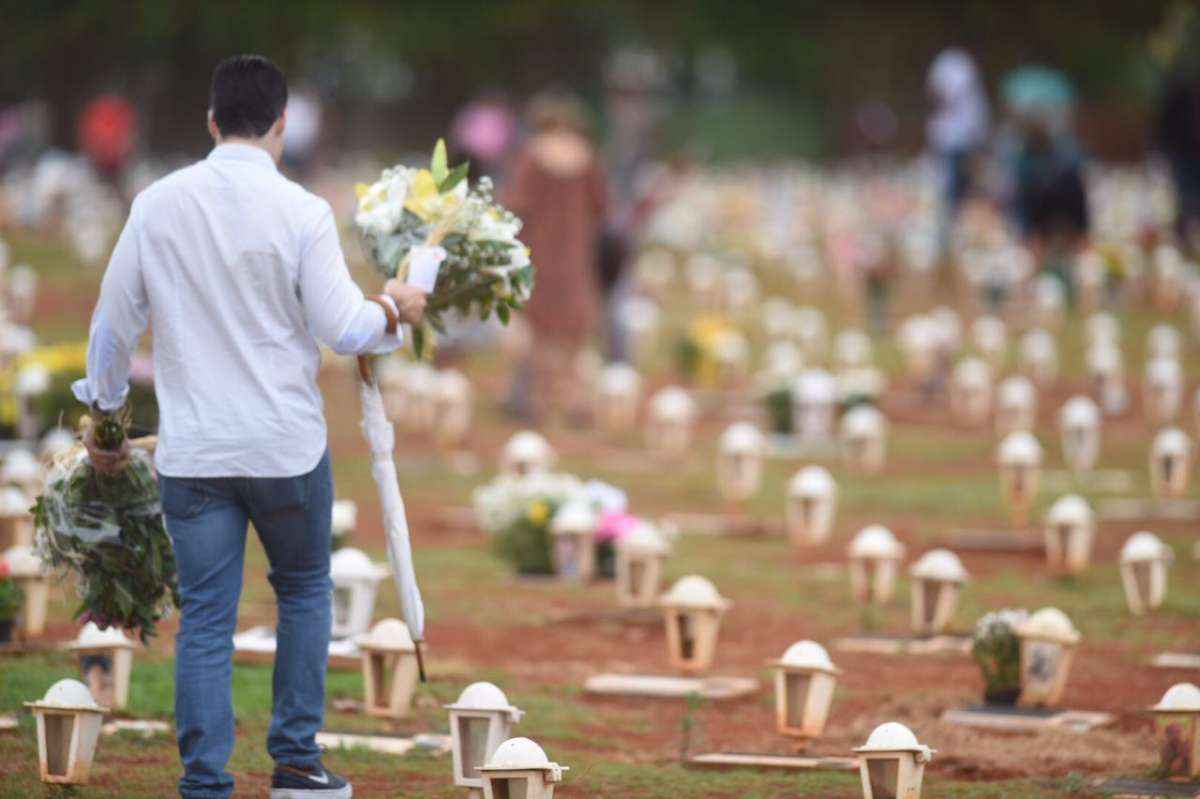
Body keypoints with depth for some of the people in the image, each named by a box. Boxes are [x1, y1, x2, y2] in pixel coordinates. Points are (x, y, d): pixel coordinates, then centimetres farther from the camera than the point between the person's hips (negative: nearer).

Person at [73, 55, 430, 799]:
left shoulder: (158, 205, -1)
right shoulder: (300, 212, -10)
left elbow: (114, 322, 6)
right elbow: (342, 329, -12)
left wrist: (103, 410, 20)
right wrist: (394, 311, 9)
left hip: (191, 452, 2)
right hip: (286, 446, -2)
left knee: (206, 619, 5)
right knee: (304, 589, 19)